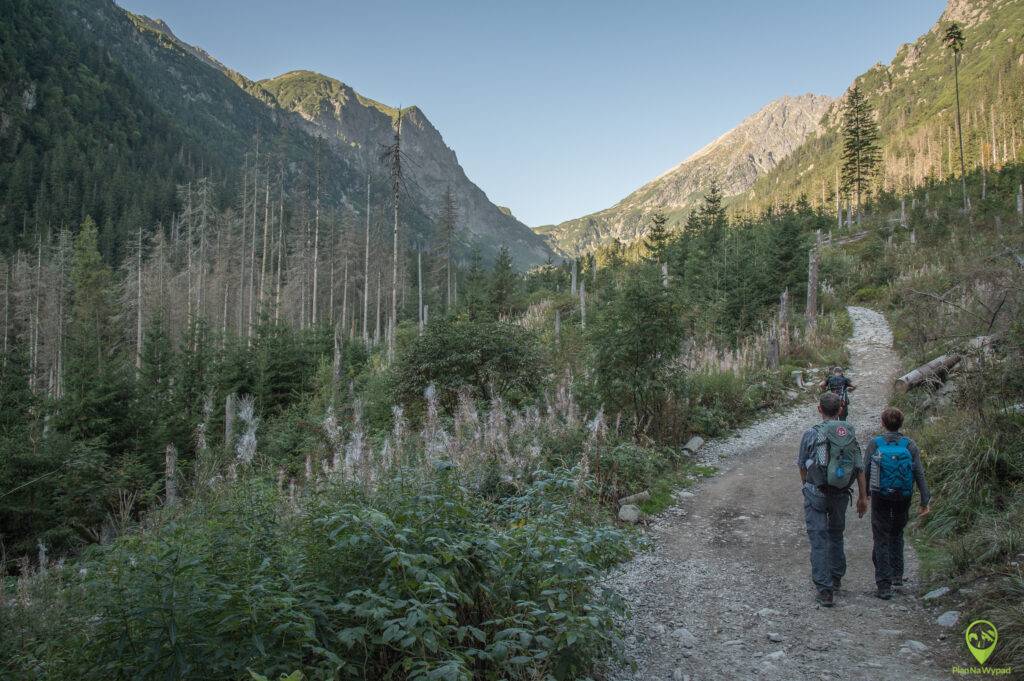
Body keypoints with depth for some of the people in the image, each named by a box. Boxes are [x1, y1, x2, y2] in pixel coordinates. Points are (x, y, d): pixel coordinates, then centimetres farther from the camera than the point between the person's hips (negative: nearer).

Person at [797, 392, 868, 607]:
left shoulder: (811, 434, -9)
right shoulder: (850, 433, -1)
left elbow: (802, 466, 3)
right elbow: (859, 468, 1)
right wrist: (863, 496, 10)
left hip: (816, 493, -4)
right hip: (841, 493, 4)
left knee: (819, 541, -1)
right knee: (836, 535, 22)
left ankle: (825, 590, -4)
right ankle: (836, 580, 34)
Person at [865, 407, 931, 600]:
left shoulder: (874, 443, -9)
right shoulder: (910, 445, -5)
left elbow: (865, 471, -4)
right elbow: (919, 474, -7)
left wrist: (865, 493, 11)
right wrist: (925, 501, -3)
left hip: (880, 497, -2)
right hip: (903, 497, 2)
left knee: (881, 540, 5)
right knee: (897, 534, 25)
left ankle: (884, 586, 2)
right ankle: (897, 575, 30)